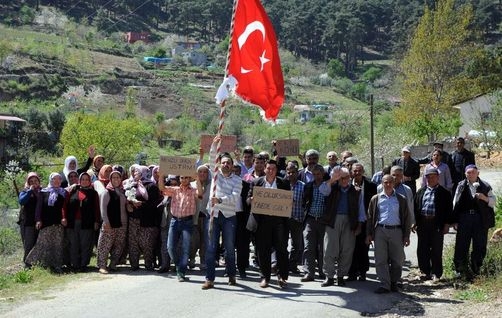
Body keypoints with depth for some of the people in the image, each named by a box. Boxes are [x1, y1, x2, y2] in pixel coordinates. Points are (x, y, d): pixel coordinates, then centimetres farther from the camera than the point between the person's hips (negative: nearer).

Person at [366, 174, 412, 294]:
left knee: (397, 259, 4)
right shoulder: (376, 199, 9)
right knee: (380, 260, -4)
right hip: (380, 231, 0)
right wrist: (369, 234, 3)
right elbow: (370, 217, 10)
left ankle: (393, 282, 21)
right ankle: (384, 285, 0)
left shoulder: (401, 199, 8)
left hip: (396, 231, 0)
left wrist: (406, 236, 2)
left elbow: (406, 218, 8)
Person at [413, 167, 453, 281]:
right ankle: (425, 272, 18)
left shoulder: (444, 193, 3)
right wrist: (415, 223, 7)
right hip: (422, 224, 4)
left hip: (437, 225, -4)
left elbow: (448, 210, 1)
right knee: (422, 250, 7)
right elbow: (415, 207, 13)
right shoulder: (421, 192, 14)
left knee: (436, 250, 2)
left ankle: (436, 273, 11)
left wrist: (446, 224, -6)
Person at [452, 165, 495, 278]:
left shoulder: (485, 186, 5)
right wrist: (455, 221, 1)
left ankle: (476, 269, 19)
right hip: (464, 217, 0)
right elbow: (455, 204, 5)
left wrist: (484, 198, -13)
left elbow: (493, 202, 8)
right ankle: (461, 270, 12)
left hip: (480, 219, 0)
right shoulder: (461, 186, 5)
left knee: (479, 245, 5)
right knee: (462, 244, 1)